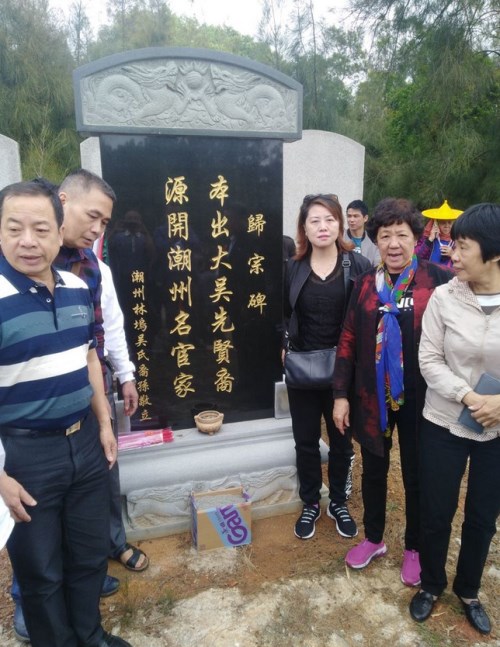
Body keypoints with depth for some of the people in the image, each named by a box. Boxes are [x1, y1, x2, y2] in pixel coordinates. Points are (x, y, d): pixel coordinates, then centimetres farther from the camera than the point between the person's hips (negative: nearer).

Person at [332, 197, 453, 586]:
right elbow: (348, 341, 2)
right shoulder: (365, 284, 1)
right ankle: (374, 538, 42)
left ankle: (415, 549, 39)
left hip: (420, 398, -2)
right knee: (373, 471, 19)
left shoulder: (440, 281, -8)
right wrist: (341, 395, -1)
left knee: (417, 477, 15)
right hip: (372, 397, 3)